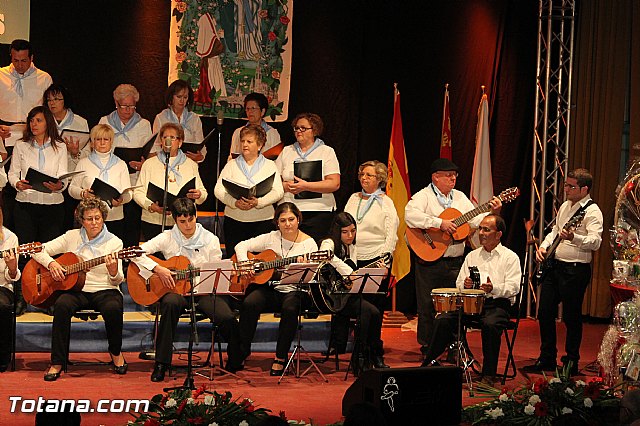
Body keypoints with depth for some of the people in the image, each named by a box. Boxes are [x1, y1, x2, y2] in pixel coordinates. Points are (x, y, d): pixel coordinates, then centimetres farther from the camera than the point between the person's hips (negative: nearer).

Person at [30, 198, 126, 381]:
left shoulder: (114, 242, 3)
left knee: (113, 309, -35)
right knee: (62, 305, -33)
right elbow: (39, 250, 8)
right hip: (76, 290, 1)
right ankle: (57, 363, -25)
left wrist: (113, 270, -26)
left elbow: (117, 281, -3)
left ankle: (115, 352, -3)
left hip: (105, 290, -1)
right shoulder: (72, 237, 8)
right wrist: (51, 263, -11)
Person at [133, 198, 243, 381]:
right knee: (170, 303, -38)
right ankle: (161, 364, -30)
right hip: (175, 289, -1)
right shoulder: (167, 238, 1)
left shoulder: (210, 240, 5)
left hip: (204, 290, 1)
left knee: (228, 318, -26)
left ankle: (235, 362, 4)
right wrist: (158, 269, -17)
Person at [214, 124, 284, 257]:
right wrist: (235, 202, -17)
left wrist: (258, 202, -20)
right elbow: (218, 190, 1)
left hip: (262, 222, -1)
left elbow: (278, 192, -3)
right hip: (234, 221, 1)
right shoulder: (231, 165, 11)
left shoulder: (269, 165, 8)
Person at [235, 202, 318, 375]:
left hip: (295, 290, -2)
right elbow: (241, 246, 8)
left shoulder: (309, 243, 1)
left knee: (290, 308, -36)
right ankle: (243, 350, -9)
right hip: (271, 288, 2)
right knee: (249, 304, -28)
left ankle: (281, 358, -21)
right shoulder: (271, 238, 8)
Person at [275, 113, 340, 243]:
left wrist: (305, 186, -15)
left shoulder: (327, 152, 6)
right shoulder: (286, 151, 16)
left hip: (318, 213, -3)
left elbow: (334, 184, -7)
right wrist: (286, 186, -12)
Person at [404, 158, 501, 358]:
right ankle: (427, 348, 11)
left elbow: (477, 221, 12)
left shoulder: (460, 197, 15)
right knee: (428, 307, 0)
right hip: (430, 262, -5)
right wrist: (440, 223, -27)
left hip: (455, 263, 5)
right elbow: (410, 215, -25)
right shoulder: (424, 196, -5)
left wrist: (493, 213, -7)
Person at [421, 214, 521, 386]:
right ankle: (428, 364, -12)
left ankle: (488, 375, -26)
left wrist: (493, 289, -24)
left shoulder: (510, 257, 6)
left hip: (497, 303, -4)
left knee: (490, 324, -37)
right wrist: (465, 285, -5)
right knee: (442, 320, -20)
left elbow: (513, 288, -6)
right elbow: (459, 284, 19)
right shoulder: (472, 256, 22)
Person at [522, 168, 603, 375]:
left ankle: (571, 363, 12)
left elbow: (595, 242, -25)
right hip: (554, 265, 8)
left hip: (575, 270, -8)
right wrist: (544, 246, 9)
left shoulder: (592, 211, -12)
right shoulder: (565, 206, 14)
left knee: (571, 317, -1)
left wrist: (573, 238, -41)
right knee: (544, 313, 10)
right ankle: (547, 358, 21)